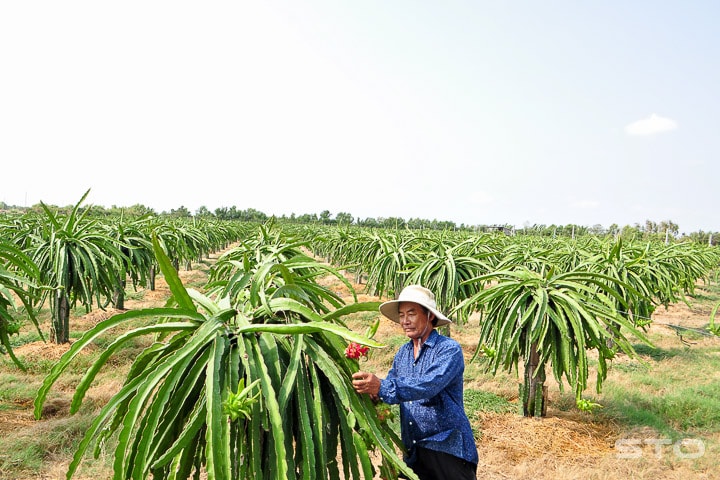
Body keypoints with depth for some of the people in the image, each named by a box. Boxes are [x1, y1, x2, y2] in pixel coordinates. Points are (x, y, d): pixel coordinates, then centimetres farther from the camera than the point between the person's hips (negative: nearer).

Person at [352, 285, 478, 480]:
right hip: (413, 449, 6)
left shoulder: (449, 349, -14)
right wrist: (372, 392, -16)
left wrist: (381, 387, -39)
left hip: (448, 448, -6)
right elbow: (391, 385, 6)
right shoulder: (403, 353, 8)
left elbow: (428, 385, -29)